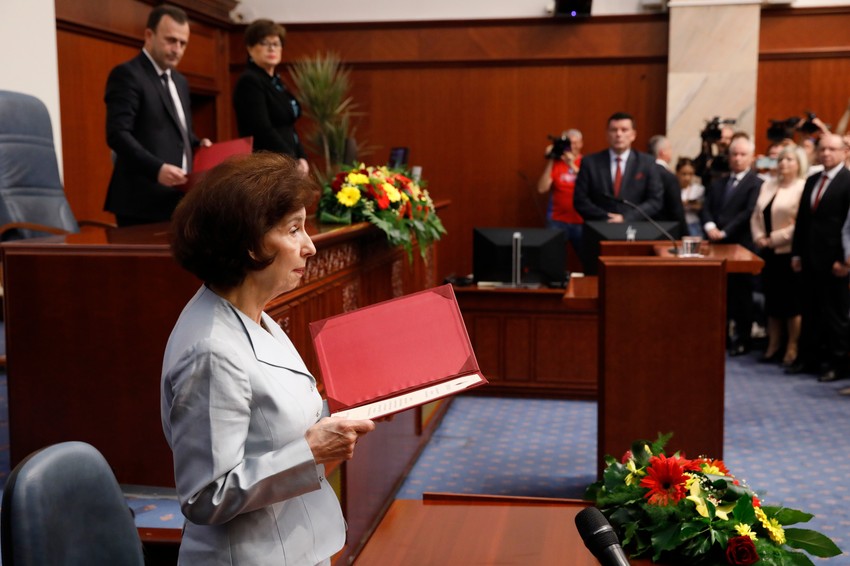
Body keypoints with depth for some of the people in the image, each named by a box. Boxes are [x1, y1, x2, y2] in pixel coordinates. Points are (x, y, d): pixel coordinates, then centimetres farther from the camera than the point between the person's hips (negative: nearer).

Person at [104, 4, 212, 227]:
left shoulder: (179, 81, 21)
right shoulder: (127, 74, -6)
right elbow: (118, 134, -17)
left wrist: (198, 143, 6)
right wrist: (157, 168, -30)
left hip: (180, 199, 8)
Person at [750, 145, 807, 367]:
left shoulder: (803, 188, -8)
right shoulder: (768, 185, 14)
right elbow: (756, 216, 14)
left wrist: (773, 239, -15)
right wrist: (759, 238, -2)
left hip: (790, 252, -7)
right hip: (768, 252, 7)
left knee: (792, 301, 0)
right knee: (772, 299, 12)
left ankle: (792, 348, 9)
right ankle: (773, 345, 21)